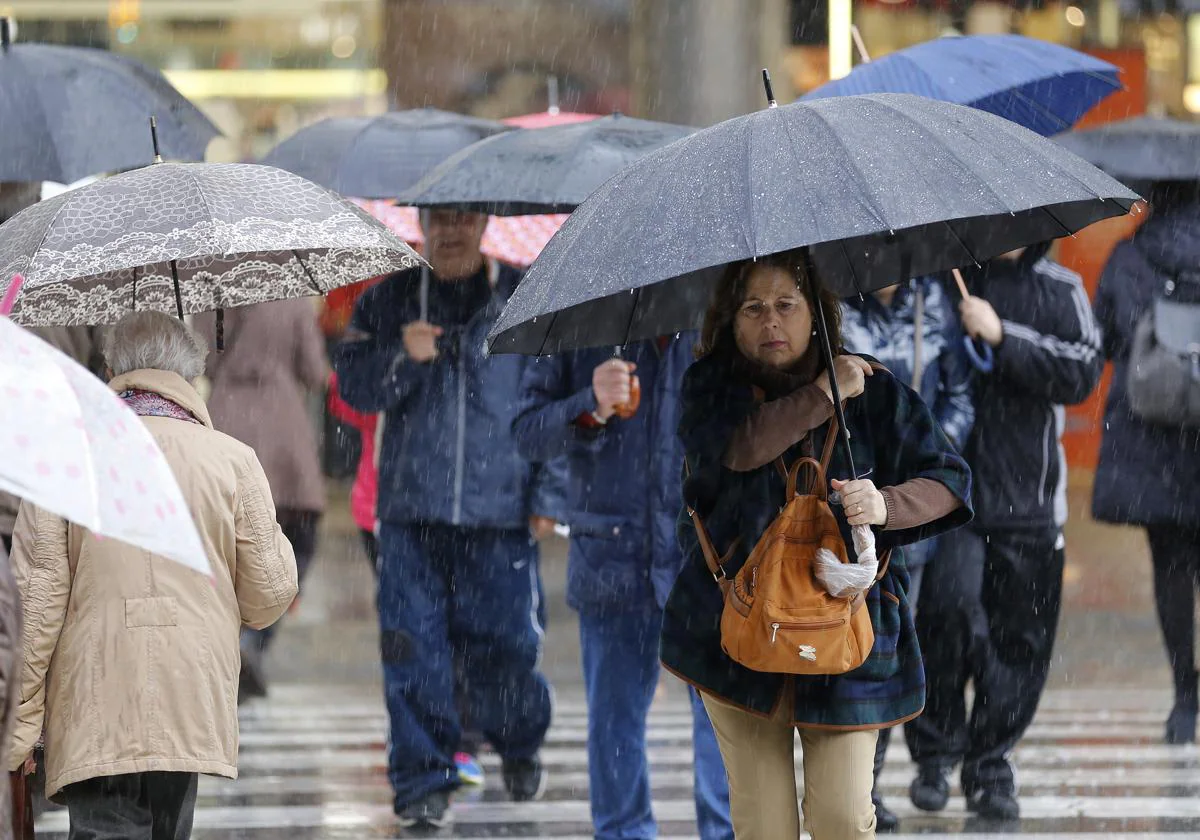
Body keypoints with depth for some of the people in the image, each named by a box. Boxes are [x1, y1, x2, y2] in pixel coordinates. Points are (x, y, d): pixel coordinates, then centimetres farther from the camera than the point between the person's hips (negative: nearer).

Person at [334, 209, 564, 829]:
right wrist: (403, 357, -13)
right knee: (413, 651, -4)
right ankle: (423, 779, 7)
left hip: (501, 518, -1)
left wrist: (548, 494, 1)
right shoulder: (388, 301, 11)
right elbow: (352, 384, 6)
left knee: (505, 644, -2)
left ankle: (519, 747, 26)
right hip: (411, 512, 1)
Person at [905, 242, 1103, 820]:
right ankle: (933, 752, -3)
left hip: (1027, 494, 2)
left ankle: (990, 762, 19)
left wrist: (1002, 336, -14)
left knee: (1019, 637, 4)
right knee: (948, 604, -19)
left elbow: (1083, 371, -6)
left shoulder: (1060, 290, 7)